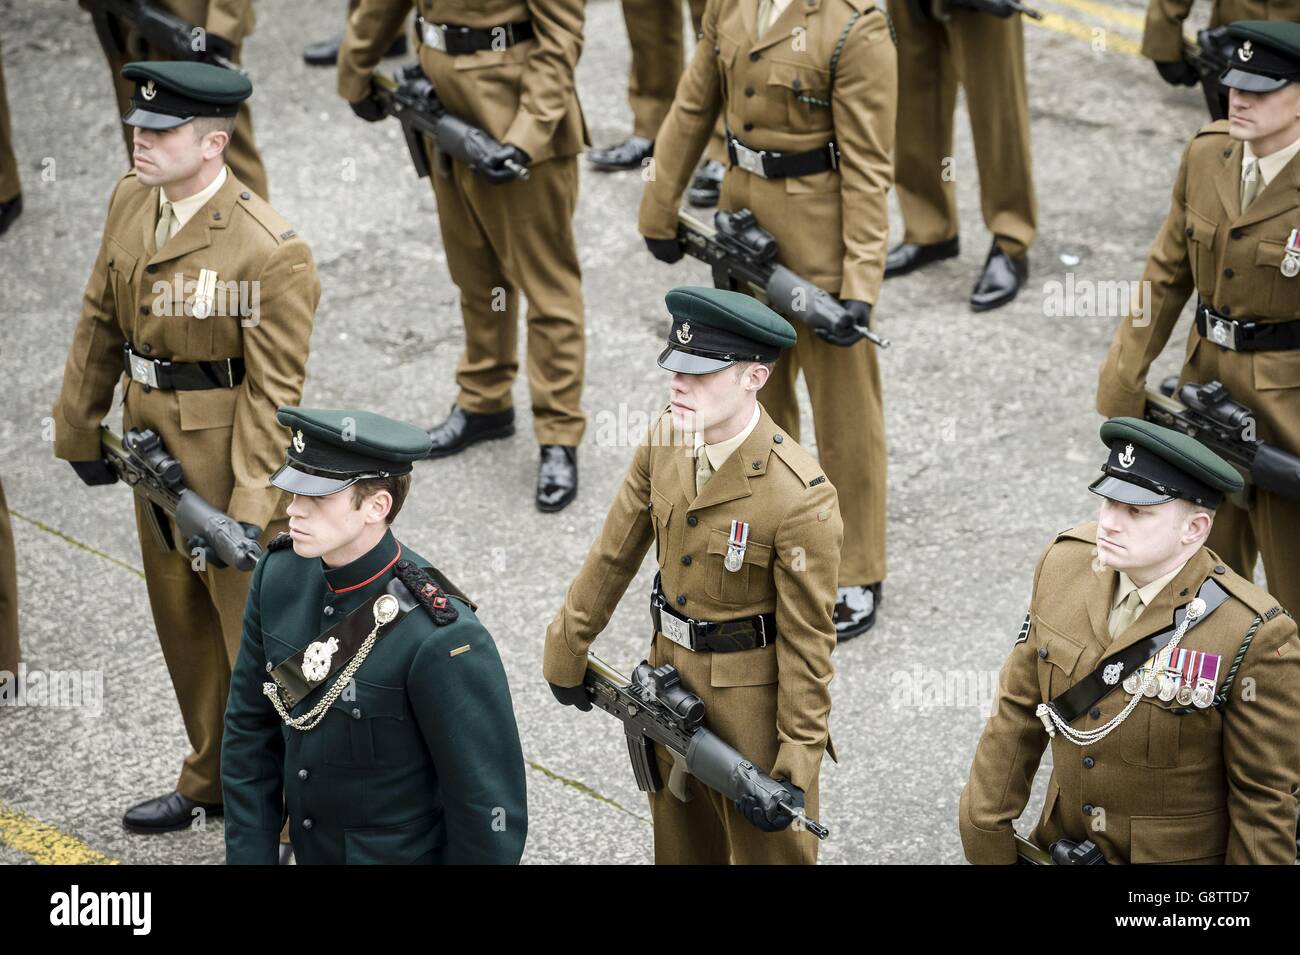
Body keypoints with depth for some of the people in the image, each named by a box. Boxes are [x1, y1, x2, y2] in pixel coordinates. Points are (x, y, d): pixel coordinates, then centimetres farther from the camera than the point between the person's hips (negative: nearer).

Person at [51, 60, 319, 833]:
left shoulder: (272, 252, -24)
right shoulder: (131, 201, -1)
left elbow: (275, 391, -22)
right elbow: (101, 322, 10)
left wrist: (248, 511, -23)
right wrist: (82, 429, 14)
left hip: (229, 457, -8)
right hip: (153, 445, 8)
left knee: (258, 633, 3)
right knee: (183, 624, 21)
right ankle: (213, 781, 39)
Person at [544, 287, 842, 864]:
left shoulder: (800, 499, -29)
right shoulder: (666, 438, -9)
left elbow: (808, 639, -21)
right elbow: (615, 553, 3)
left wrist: (798, 762, -17)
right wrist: (566, 651, 10)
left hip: (751, 698, -6)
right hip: (669, 675, 6)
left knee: (766, 847, 13)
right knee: (680, 841, 25)